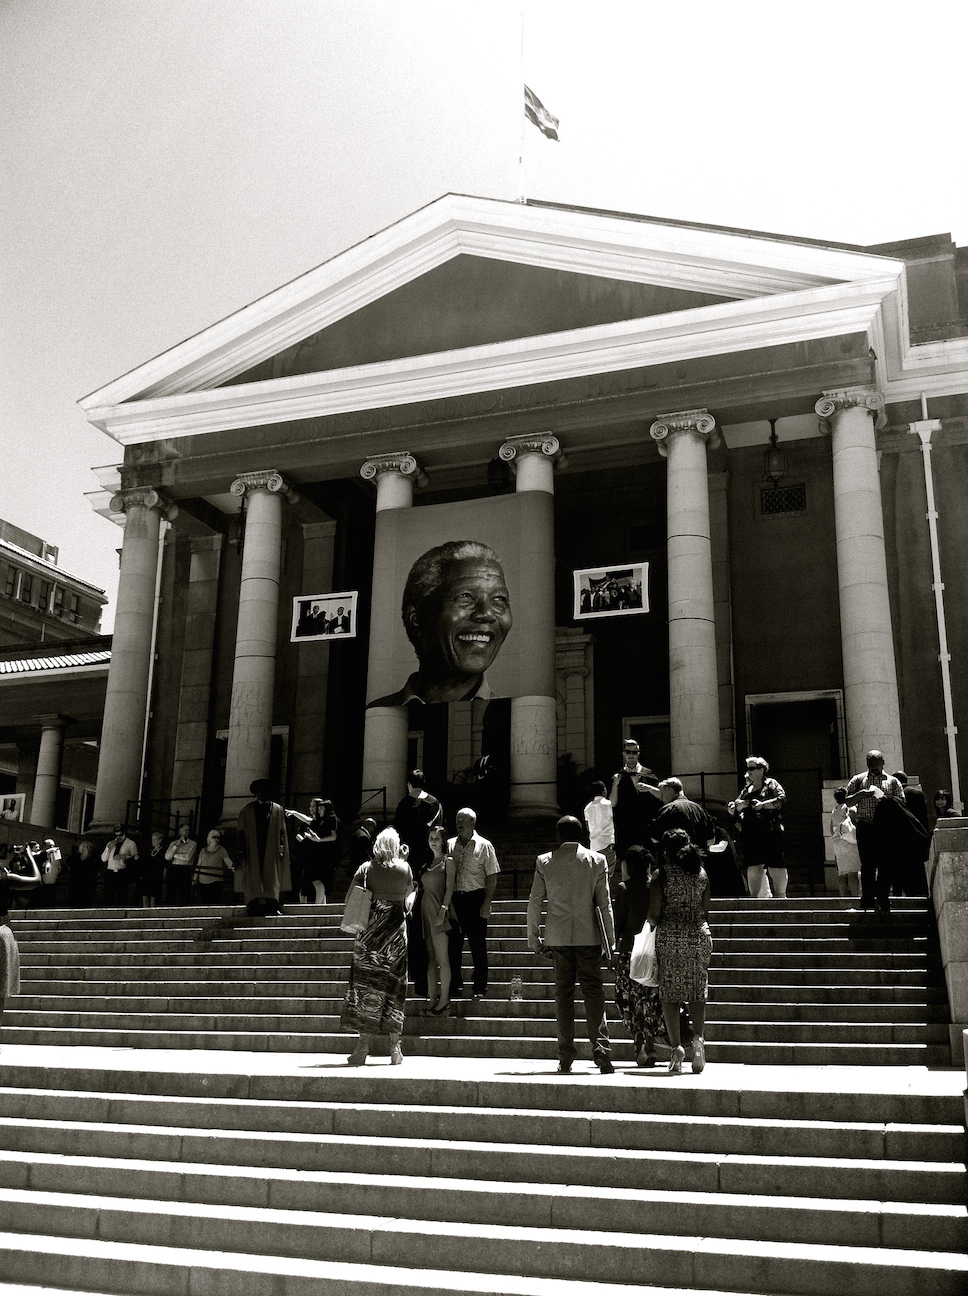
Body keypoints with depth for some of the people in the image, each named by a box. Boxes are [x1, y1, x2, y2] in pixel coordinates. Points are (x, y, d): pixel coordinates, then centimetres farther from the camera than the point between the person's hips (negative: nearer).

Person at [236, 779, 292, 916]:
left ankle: (271, 906, -7)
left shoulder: (278, 810, 10)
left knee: (271, 877, -5)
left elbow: (281, 831, 6)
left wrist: (281, 848, -5)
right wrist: (242, 851, -2)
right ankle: (255, 905, -11)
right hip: (252, 850, 0)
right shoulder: (247, 810, 10)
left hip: (271, 850, 0)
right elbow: (242, 832, 6)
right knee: (253, 878, -7)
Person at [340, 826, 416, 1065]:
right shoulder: (405, 869, -1)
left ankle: (363, 1045, -1)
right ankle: (395, 1047, 5)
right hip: (396, 929, 1)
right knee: (393, 985, 5)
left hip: (370, 931, 0)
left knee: (365, 984, 3)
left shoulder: (366, 869, -2)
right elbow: (408, 901, 6)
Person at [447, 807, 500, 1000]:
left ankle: (480, 988, 9)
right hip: (453, 899, 3)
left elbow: (492, 877, -2)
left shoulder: (484, 846, 0)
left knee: (478, 945, 1)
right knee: (453, 944, 6)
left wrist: (486, 903, -9)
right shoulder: (449, 845, 8)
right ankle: (455, 986, 16)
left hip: (475, 898, -3)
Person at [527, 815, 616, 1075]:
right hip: (589, 936, -1)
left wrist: (533, 936, 11)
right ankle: (600, 1047, -10)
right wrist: (611, 941, 5)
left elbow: (534, 903, 2)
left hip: (558, 937, 1)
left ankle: (565, 1058, 7)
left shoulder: (544, 862, 1)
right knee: (593, 990, 3)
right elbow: (604, 904, 0)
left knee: (563, 993, 6)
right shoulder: (597, 860, 0)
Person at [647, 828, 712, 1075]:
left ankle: (676, 1045, -5)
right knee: (697, 990, 13)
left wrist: (655, 923, 13)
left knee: (670, 992, 5)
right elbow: (705, 911, 10)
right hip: (699, 936, 3)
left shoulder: (662, 874, -5)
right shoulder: (701, 873, 6)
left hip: (670, 937, -3)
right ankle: (698, 1037, -6)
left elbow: (654, 914, -8)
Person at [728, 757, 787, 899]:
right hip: (750, 834, 4)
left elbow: (781, 799, -11)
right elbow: (732, 810, 19)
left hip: (770, 832, -4)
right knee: (753, 867, -1)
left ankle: (781, 895, 6)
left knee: (775, 866, -3)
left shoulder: (771, 784, 6)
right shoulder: (746, 789, 20)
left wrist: (763, 804, -21)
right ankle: (755, 896, 1)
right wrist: (738, 805, -4)